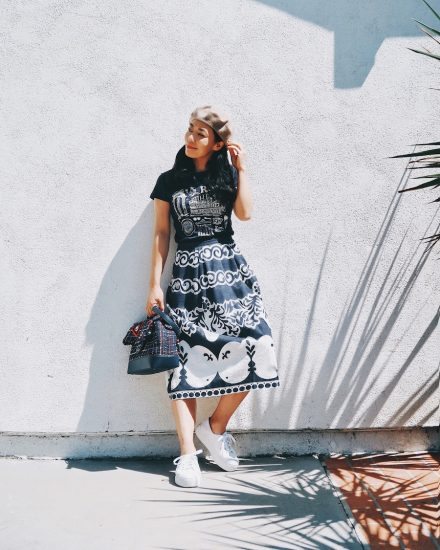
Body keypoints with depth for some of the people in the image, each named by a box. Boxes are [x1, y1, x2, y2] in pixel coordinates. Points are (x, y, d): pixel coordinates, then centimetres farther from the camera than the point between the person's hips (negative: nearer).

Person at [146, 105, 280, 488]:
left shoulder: (228, 174, 11)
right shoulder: (169, 180, 9)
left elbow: (246, 212, -6)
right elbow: (162, 234, 8)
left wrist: (242, 168, -1)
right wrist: (155, 285, 3)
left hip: (229, 269, 1)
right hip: (188, 273, -1)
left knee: (252, 351, -12)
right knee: (187, 359, -4)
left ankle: (216, 427, 10)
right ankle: (188, 454, 4)